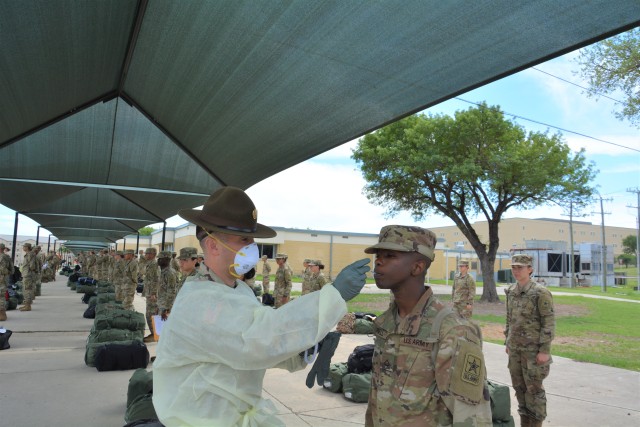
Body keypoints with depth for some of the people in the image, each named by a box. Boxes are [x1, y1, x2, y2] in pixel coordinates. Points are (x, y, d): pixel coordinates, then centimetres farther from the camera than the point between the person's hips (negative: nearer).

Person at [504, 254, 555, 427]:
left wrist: (545, 350, -16)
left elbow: (549, 322, -14)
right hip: (515, 348, 6)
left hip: (533, 350, -6)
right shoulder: (511, 291, 6)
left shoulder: (541, 293, -14)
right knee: (519, 386, 13)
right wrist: (507, 342, 15)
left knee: (534, 388, 2)